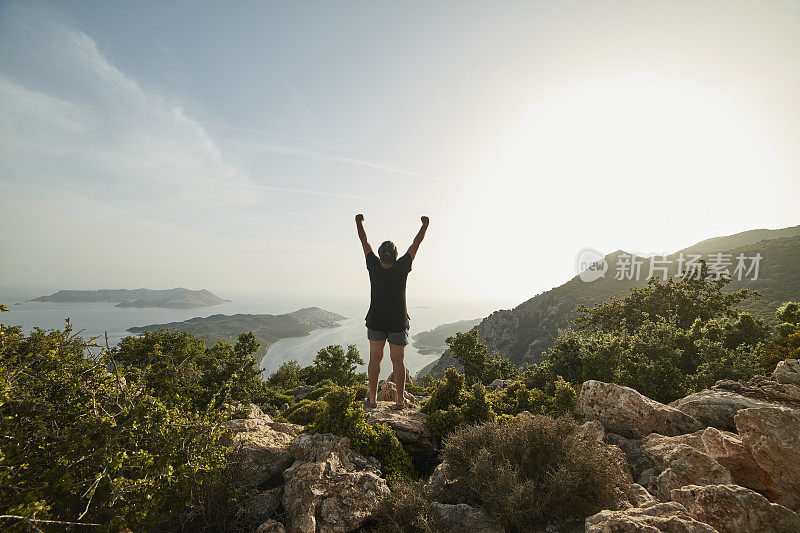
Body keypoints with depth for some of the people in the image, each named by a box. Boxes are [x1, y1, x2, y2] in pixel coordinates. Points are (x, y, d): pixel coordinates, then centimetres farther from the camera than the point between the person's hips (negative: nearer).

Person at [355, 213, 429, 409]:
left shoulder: (374, 267, -13)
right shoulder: (401, 268, -16)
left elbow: (364, 242, 0)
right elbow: (416, 244, -4)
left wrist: (359, 223, 14)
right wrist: (425, 225, 8)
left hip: (376, 322, 1)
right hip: (398, 323, -1)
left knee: (375, 358, 9)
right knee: (398, 360, 6)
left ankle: (373, 399, 12)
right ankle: (400, 400, 12)